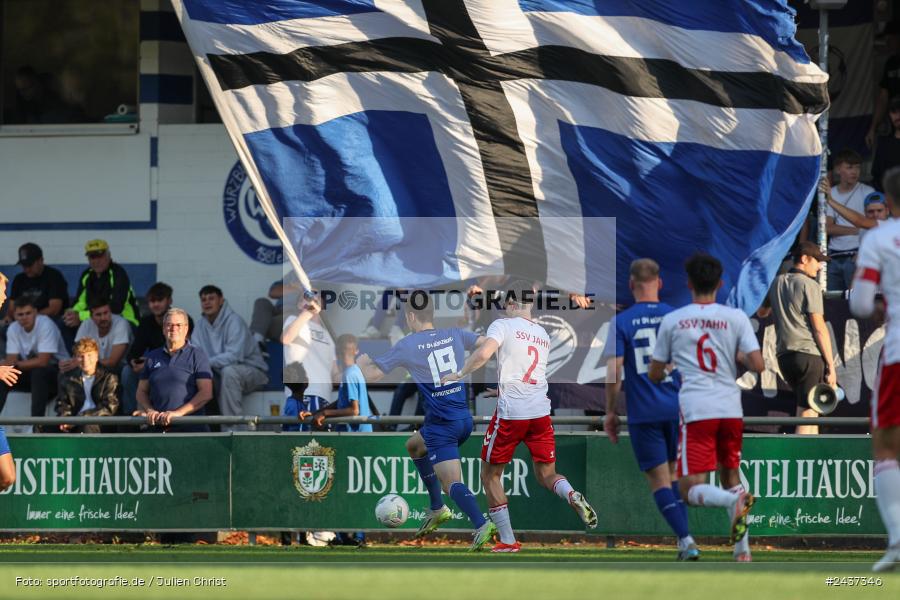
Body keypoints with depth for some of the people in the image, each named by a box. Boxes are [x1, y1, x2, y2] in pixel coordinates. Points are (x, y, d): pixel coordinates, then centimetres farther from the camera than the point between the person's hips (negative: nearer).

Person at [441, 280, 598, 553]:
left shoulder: (503, 325, -3)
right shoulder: (543, 334, 16)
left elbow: (483, 353, -20)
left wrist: (459, 374, -7)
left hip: (510, 412, -5)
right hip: (541, 411, 5)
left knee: (490, 474, 10)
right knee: (546, 474, 12)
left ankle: (508, 540, 6)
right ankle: (573, 496, -22)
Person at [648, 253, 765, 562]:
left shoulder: (672, 321, 5)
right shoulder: (736, 318, 5)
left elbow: (655, 375, 13)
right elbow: (758, 365, -2)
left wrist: (668, 371, 36)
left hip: (696, 411, -3)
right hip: (731, 408, 3)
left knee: (691, 490, -4)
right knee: (730, 476, 20)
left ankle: (733, 500, -35)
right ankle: (742, 550, 10)